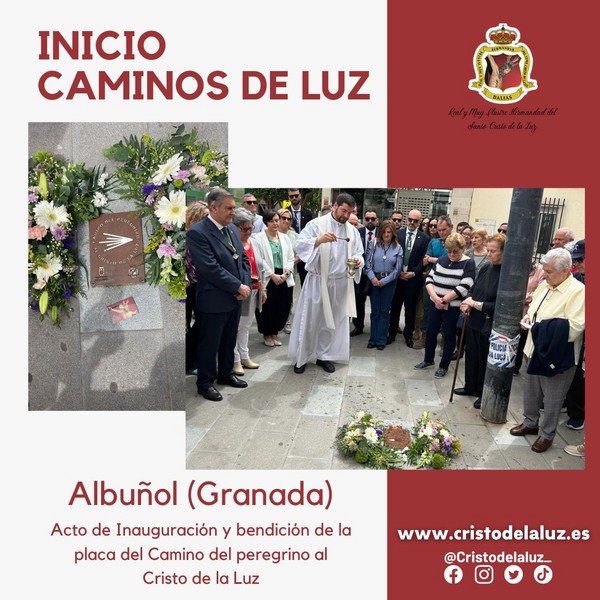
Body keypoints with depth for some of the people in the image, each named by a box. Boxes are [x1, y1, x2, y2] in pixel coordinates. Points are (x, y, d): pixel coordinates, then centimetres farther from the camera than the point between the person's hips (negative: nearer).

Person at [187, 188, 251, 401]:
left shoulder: (233, 229, 9)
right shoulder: (197, 232, -17)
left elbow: (244, 259, 11)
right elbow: (211, 269, -23)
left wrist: (246, 285, -5)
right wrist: (238, 287, -18)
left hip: (235, 298, 8)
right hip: (213, 300, -7)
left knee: (229, 341, 20)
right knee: (209, 345, 8)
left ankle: (226, 374, 38)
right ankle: (205, 382, 24)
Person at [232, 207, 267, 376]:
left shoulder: (253, 242, 11)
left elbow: (260, 266, 16)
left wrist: (263, 288, 16)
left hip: (253, 291, 7)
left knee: (245, 325, 17)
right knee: (235, 326, 3)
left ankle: (244, 356, 29)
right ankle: (235, 360, 13)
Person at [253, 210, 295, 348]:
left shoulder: (284, 238, 14)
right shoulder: (259, 238, -3)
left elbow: (290, 258, 11)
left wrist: (286, 273, -5)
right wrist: (272, 275, -14)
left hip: (284, 278, 5)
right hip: (267, 278, -4)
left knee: (282, 307, 6)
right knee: (267, 307, 2)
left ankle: (274, 332, 25)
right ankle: (266, 334, 21)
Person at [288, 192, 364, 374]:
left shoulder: (352, 230, 9)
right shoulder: (317, 224, -6)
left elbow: (358, 254, 12)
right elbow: (300, 244, -16)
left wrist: (358, 262, -11)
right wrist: (319, 240, -32)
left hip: (341, 283, 4)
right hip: (318, 281, -4)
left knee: (332, 320, 12)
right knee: (309, 319, 2)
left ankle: (324, 356, 25)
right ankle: (301, 357, 16)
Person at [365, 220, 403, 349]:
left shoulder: (398, 248, -2)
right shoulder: (373, 243, -3)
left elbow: (397, 269, -3)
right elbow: (368, 263, -5)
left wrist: (384, 281, -11)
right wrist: (372, 277, -18)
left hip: (389, 282, 0)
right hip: (374, 280, 0)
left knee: (384, 311, 5)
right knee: (374, 310, 6)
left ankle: (381, 340, 13)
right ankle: (373, 338, 15)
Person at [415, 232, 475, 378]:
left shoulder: (468, 263, -9)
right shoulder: (441, 260, 6)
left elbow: (463, 287, -18)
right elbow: (429, 279, 1)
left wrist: (444, 300, -16)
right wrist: (435, 297, -15)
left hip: (453, 307, -5)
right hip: (435, 304, 5)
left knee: (448, 335, 7)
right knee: (431, 332, 13)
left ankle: (444, 366, 21)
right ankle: (428, 359, 33)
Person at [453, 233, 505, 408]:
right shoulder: (486, 267, 4)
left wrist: (478, 305, -18)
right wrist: (469, 300, -7)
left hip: (490, 325, -7)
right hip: (474, 320, 7)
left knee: (485, 359, 9)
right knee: (471, 355, 19)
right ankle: (470, 387, 39)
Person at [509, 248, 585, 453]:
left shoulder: (577, 291, -19)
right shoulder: (545, 285, 4)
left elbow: (574, 328, -26)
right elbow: (533, 305, 20)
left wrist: (542, 326, -21)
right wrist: (529, 315, -2)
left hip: (557, 356, -8)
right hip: (536, 349, 8)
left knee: (552, 399, 9)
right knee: (530, 391, 21)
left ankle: (547, 434, 27)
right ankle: (530, 423, 40)